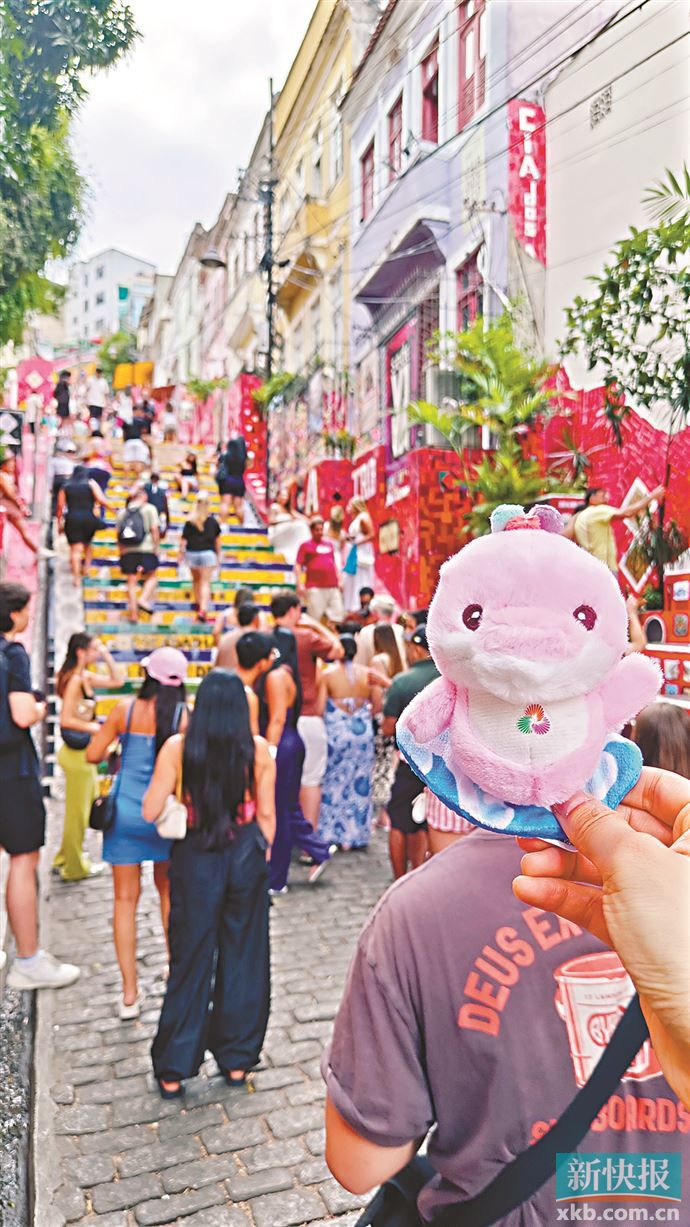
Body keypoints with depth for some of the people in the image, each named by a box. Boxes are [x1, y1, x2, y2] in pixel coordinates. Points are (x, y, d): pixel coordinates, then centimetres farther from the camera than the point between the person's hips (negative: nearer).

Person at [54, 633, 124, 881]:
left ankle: (66, 858, 35)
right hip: (77, 751, -9)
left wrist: (106, 656, 4)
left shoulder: (86, 677, 6)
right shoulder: (74, 680, -20)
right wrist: (94, 728, -17)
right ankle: (74, 867, 20)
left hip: (83, 751, 9)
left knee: (89, 803, 21)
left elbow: (117, 681, 12)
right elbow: (66, 720, -24)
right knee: (78, 810, 5)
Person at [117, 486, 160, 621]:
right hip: (146, 549, -3)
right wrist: (156, 546, 0)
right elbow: (154, 529, -7)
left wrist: (121, 552, 17)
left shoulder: (122, 512, 12)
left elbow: (118, 534, 10)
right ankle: (143, 599, -11)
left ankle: (133, 612, 7)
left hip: (127, 551, 3)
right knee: (151, 577, 11)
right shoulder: (149, 509, 2)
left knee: (131, 581, 7)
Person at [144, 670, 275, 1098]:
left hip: (196, 858, 0)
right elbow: (267, 814, -2)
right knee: (244, 957, 15)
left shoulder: (177, 748, -10)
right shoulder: (259, 749, -7)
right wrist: (263, 857, 11)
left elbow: (151, 811, -7)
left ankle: (173, 1070, 21)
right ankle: (236, 1059, 27)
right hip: (246, 857, 1)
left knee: (191, 961, 11)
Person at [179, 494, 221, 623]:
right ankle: (203, 610, -17)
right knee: (205, 582, -4)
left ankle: (198, 603, 38)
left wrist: (181, 554, 6)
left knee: (196, 580, 23)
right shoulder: (213, 521, -3)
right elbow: (217, 539, 7)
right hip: (208, 554, -1)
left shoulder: (190, 521, -6)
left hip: (192, 553, 1)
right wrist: (218, 554, 19)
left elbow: (183, 539, -6)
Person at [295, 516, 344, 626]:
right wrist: (300, 584, -13)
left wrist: (339, 580, 19)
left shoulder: (329, 544, 18)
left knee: (337, 615, 5)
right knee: (315, 617, -5)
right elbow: (298, 566, -3)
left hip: (333, 587, 5)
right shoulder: (305, 545, 2)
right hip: (315, 588, -5)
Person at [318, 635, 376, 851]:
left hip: (335, 731, -2)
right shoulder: (366, 674, 0)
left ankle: (331, 833, 12)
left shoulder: (327, 673, -6)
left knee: (334, 782, 8)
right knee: (359, 783, 10)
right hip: (362, 732, 2)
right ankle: (353, 835, 17)